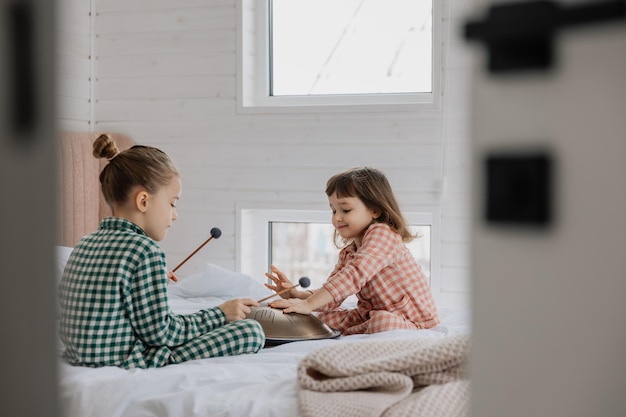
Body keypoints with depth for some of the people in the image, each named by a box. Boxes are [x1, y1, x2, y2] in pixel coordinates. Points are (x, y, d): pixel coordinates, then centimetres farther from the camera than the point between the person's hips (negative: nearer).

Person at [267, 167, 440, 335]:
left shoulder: (382, 233, -18)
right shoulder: (347, 253, 9)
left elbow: (355, 275, -32)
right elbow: (330, 297, 1)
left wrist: (308, 305, -37)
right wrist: (298, 295, -19)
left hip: (412, 323, -8)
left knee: (383, 322, -37)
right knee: (325, 317, 1)